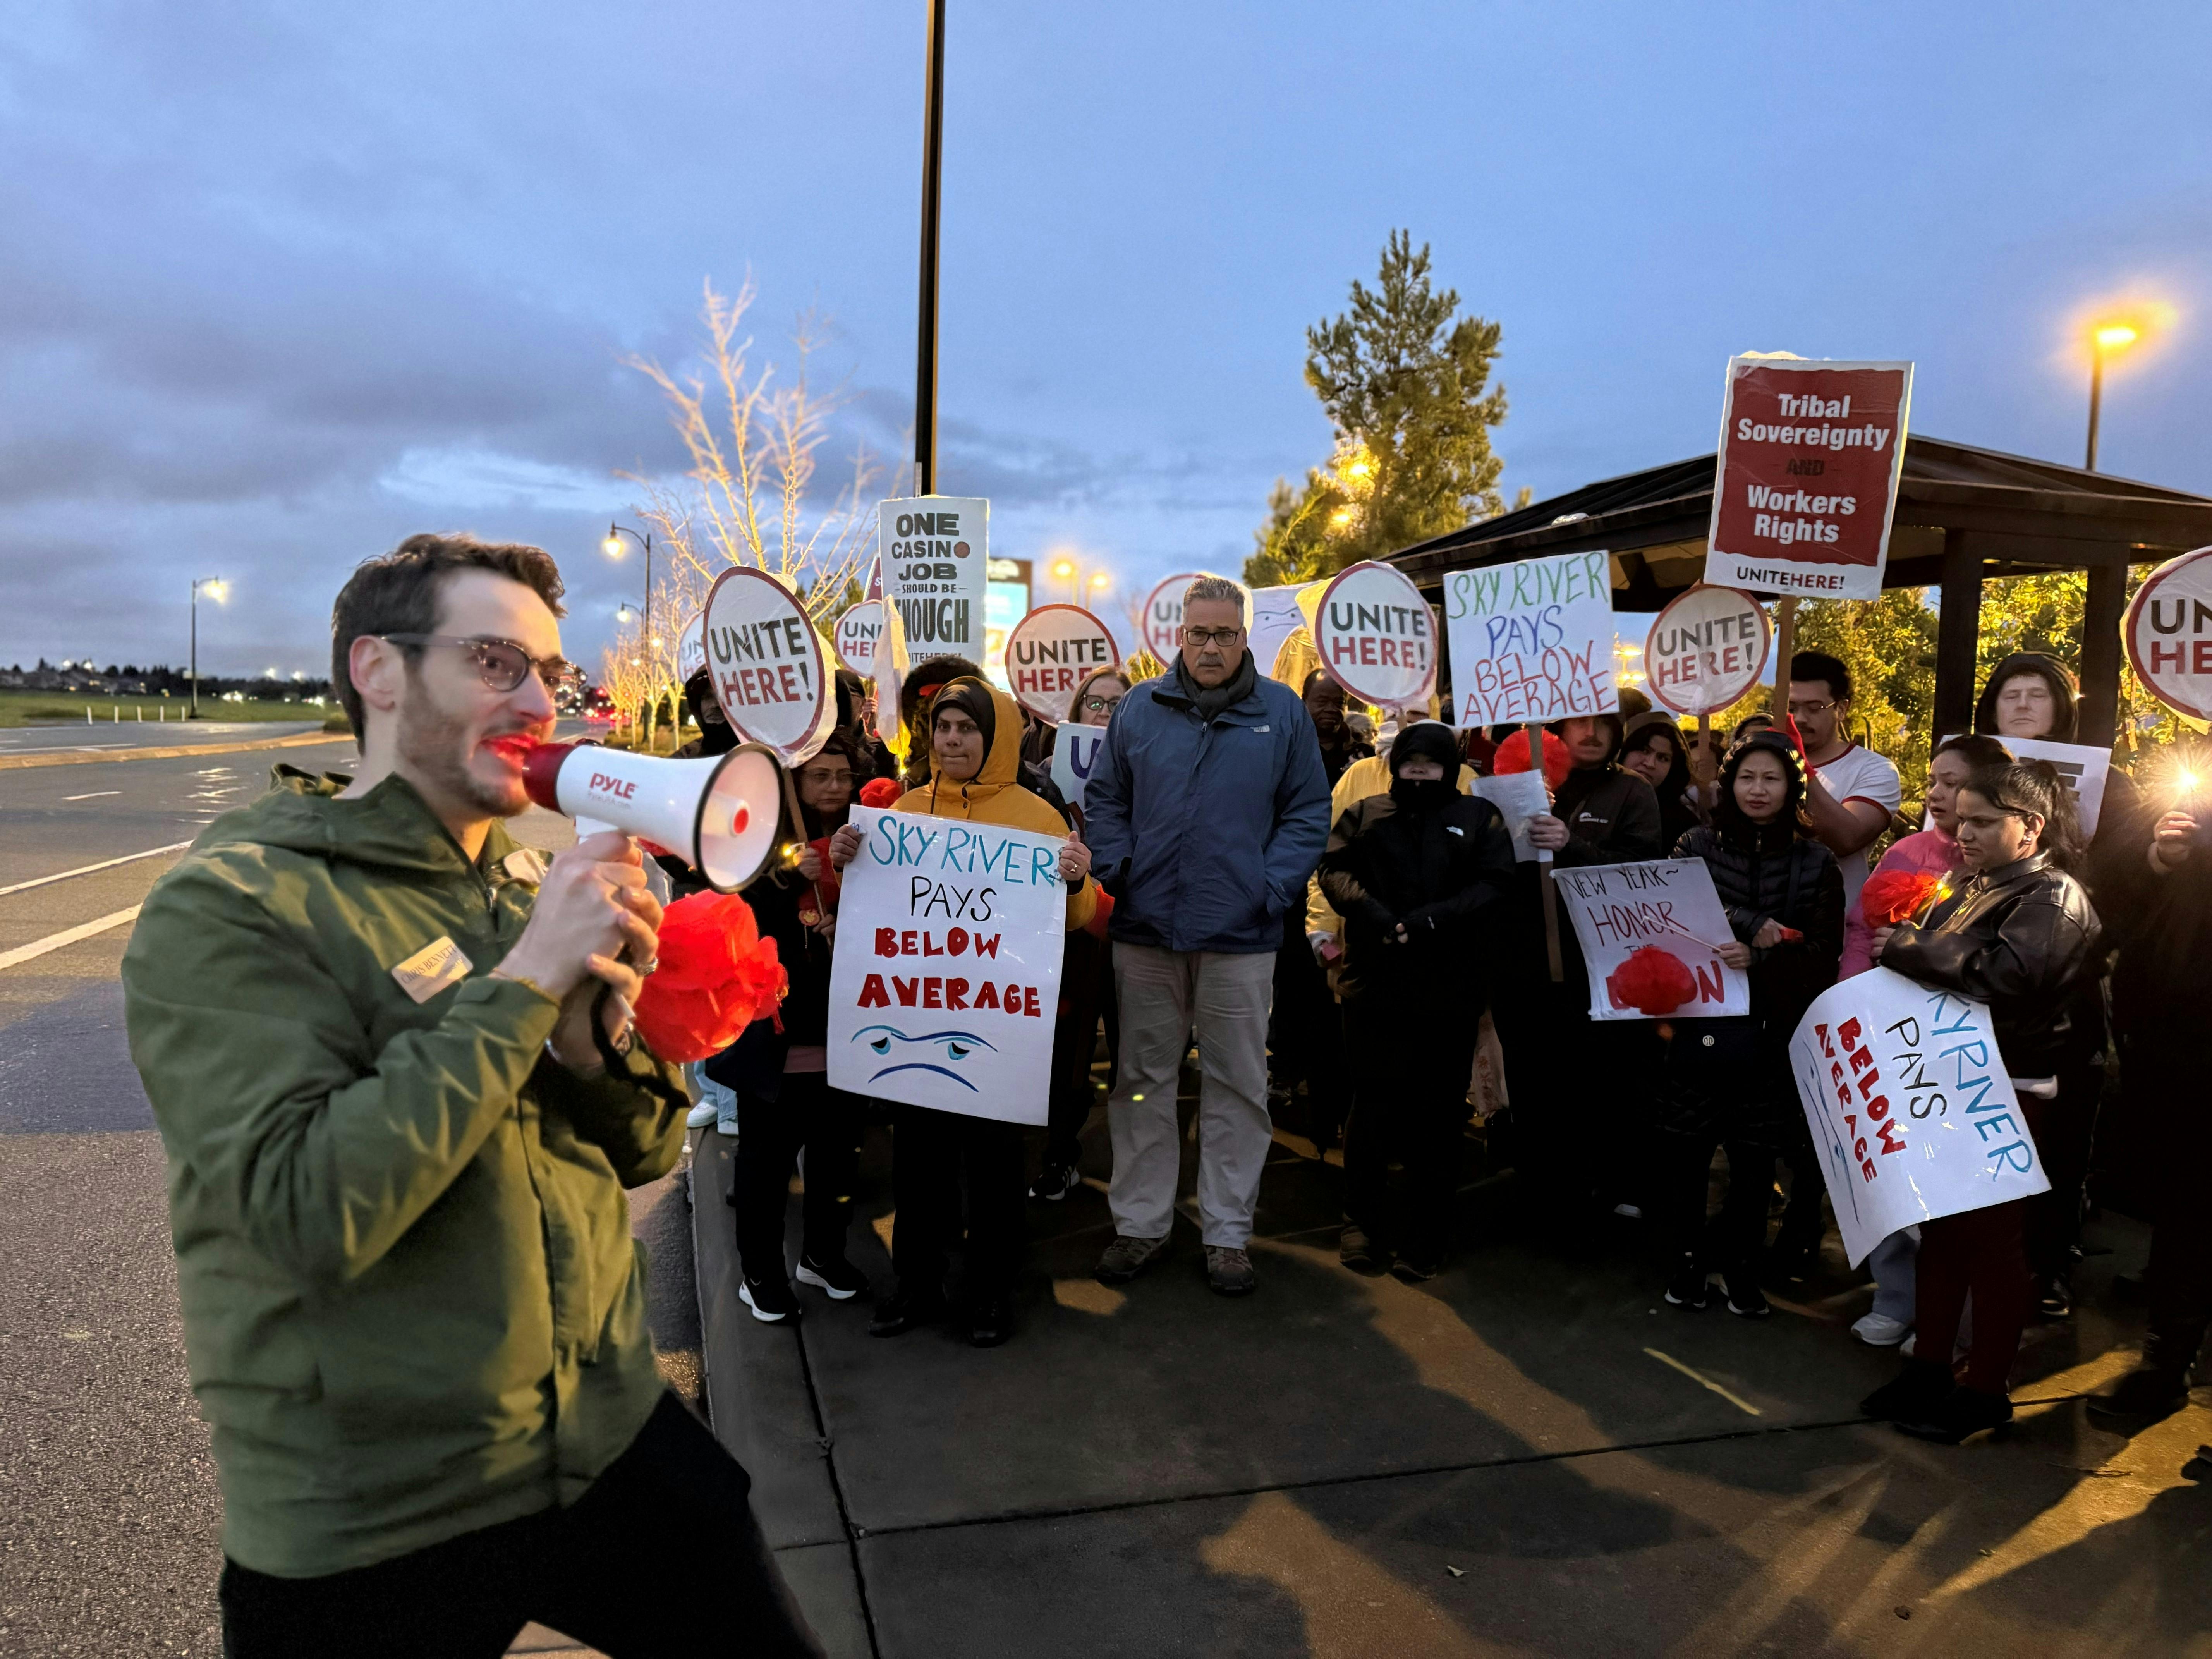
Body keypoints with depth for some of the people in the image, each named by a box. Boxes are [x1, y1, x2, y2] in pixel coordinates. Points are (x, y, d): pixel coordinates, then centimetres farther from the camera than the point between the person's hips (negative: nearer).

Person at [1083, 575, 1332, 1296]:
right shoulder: (1140, 708, 6)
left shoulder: (1283, 711, 3)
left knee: (1237, 1086, 8)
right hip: (1146, 929, 1)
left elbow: (1308, 812, 3)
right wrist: (1116, 873, -4)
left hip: (1240, 937, -1)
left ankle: (1228, 1231, 22)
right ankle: (1139, 1222, 24)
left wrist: (1273, 890, -8)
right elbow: (1105, 799, 10)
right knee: (1143, 1080, 10)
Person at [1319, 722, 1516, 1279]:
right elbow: (1334, 869, 0)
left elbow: (1494, 884, -2)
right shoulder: (1367, 815, 11)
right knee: (1376, 1103, 1)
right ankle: (1362, 1222, 17)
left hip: (1452, 988, 0)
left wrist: (1431, 920, -15)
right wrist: (1372, 914, -17)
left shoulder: (1479, 818, 9)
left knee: (1440, 1113, 5)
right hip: (1378, 982, 0)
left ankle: (1424, 1238, 16)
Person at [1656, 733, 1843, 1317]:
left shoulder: (1817, 862, 4)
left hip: (1772, 1031, 0)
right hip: (1698, 1019, 0)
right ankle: (1689, 1259, 24)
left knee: (1756, 1158, 6)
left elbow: (1825, 949, -4)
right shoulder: (1697, 845, 5)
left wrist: (1760, 957, -20)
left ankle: (1740, 1265, 25)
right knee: (1686, 1148, 4)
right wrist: (1753, 927, -17)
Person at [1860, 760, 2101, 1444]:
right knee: (1941, 1228, 13)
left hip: (2008, 1092, -8)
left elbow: (2008, 974, -28)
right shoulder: (1974, 890, 14)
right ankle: (1929, 1367, 23)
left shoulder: (2054, 898, -11)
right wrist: (1905, 952, 3)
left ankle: (1985, 1388, 15)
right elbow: (1940, 969, 25)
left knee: (1993, 1237, 3)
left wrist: (1905, 950, -20)